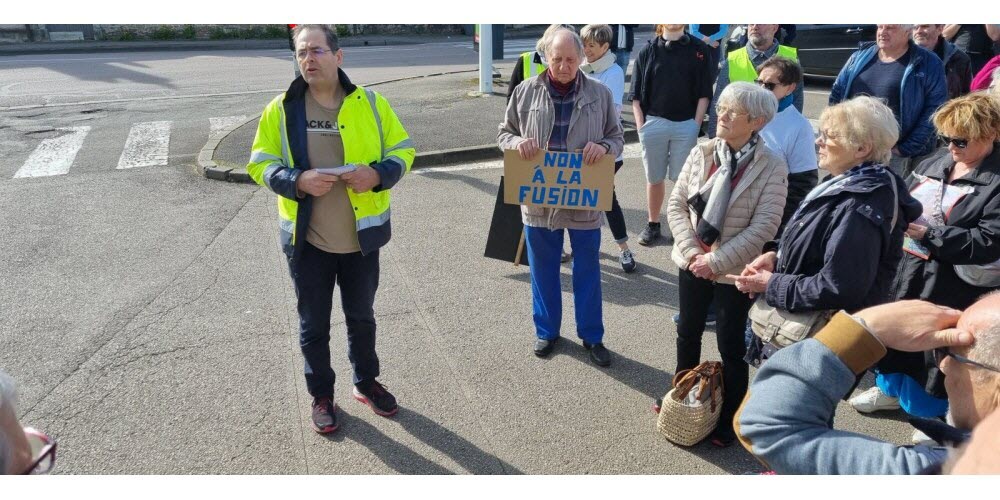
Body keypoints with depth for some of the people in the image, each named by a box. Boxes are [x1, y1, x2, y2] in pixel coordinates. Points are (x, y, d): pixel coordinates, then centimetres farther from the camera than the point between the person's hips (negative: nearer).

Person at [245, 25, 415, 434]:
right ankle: (321, 395, 34)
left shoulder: (370, 103, -3)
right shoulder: (281, 109, -4)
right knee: (313, 324, 13)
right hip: (306, 239, 0)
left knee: (362, 317, 18)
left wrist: (378, 174, -19)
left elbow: (402, 151, 2)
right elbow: (261, 165, 0)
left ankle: (366, 382, 41)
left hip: (361, 237, 1)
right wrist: (297, 181, -21)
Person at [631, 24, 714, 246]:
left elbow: (704, 93, 3)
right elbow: (636, 96, 5)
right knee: (654, 178, 11)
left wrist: (696, 125, -4)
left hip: (686, 124, -1)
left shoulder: (699, 49, 3)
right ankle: (652, 225, 24)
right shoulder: (647, 51, 4)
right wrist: (641, 126, -2)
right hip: (653, 123, 1)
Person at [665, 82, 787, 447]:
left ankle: (730, 418, 29)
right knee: (688, 334, 20)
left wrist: (717, 260, -20)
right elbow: (676, 204, -1)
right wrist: (690, 249, -13)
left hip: (734, 271, -4)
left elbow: (763, 227, -17)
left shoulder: (772, 167, -13)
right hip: (692, 263, 4)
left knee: (731, 346, 9)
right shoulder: (701, 153, -3)